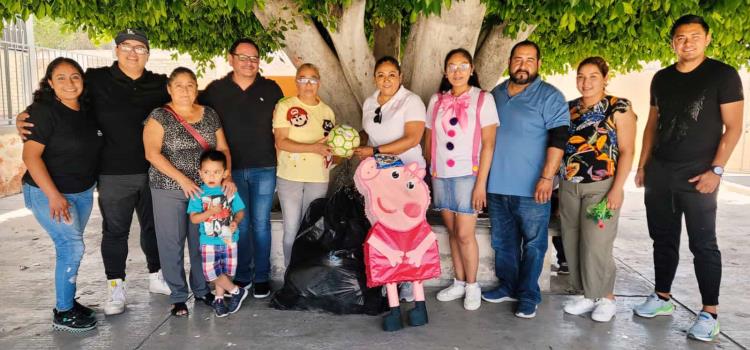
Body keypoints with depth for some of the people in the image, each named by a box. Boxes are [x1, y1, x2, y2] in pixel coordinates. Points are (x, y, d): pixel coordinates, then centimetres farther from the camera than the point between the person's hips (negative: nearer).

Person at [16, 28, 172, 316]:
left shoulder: (160, 84, 5)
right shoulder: (96, 80, -2)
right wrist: (25, 117, -7)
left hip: (153, 172, 3)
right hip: (114, 174, -2)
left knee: (153, 226, 15)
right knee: (115, 231, 8)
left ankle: (156, 276, 33)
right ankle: (116, 287, 22)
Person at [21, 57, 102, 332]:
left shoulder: (86, 111, 5)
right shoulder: (43, 111, -15)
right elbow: (31, 156, -19)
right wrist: (54, 196, -24)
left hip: (83, 192, 6)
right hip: (48, 192, -6)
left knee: (70, 247, 13)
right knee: (72, 246, -11)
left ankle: (67, 301, 27)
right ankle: (63, 314, 2)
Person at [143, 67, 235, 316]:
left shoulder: (209, 114, 7)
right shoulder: (160, 116, -5)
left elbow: (222, 148, 8)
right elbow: (152, 153, -13)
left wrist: (227, 176, -8)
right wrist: (182, 179, -20)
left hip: (205, 188, 3)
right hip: (169, 190, -3)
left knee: (202, 242, 10)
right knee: (172, 244, 5)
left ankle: (202, 290, 27)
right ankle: (178, 296, 19)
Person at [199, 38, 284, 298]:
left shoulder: (271, 89, 3)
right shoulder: (215, 90, 3)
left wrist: (280, 157, 5)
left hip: (264, 168, 0)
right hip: (232, 169, 1)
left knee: (261, 223, 5)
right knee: (240, 224, 8)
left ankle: (262, 277, 17)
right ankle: (242, 275, 23)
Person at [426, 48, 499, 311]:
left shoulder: (483, 99, -3)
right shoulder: (436, 100, 8)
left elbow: (488, 144, -7)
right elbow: (428, 140, 13)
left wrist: (481, 183, -11)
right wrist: (430, 171, 8)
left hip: (467, 175, -4)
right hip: (440, 176, 4)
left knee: (464, 234, -4)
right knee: (452, 231, 9)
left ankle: (472, 286, 14)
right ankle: (459, 283, 23)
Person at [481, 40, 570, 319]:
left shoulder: (549, 97, -5)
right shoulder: (495, 94, 12)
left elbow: (558, 139, -12)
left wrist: (547, 177, -20)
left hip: (531, 188, -5)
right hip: (496, 185, 6)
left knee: (533, 244, 4)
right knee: (503, 241, 15)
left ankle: (528, 295, 16)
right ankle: (507, 286, 30)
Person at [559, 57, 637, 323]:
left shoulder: (619, 108, -4)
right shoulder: (569, 108, 11)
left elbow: (627, 151, -7)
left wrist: (617, 189, -14)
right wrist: (560, 185, 11)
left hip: (600, 187, -5)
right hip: (569, 187, 5)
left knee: (596, 245, -4)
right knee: (573, 245, 7)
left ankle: (607, 298, 15)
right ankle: (588, 296, 22)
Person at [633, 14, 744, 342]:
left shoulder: (723, 75, -4)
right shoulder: (661, 78, 11)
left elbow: (733, 127, -7)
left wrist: (715, 170, -15)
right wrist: (642, 165, 11)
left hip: (697, 174, -5)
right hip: (659, 172, 5)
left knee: (703, 244, -1)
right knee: (663, 239, 12)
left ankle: (710, 313, 7)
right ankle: (662, 298, 24)